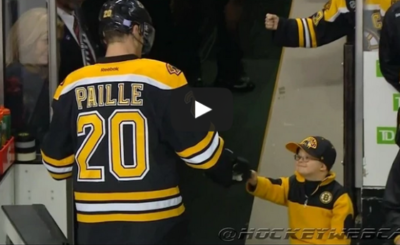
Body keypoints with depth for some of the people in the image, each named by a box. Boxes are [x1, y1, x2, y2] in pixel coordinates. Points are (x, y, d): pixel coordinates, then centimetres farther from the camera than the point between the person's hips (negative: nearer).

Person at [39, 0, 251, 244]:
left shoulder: (73, 85, 1)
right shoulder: (160, 76, -10)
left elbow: (56, 160, 9)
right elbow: (199, 145, -8)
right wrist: (233, 168, 11)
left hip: (93, 223, 4)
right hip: (154, 221, -3)